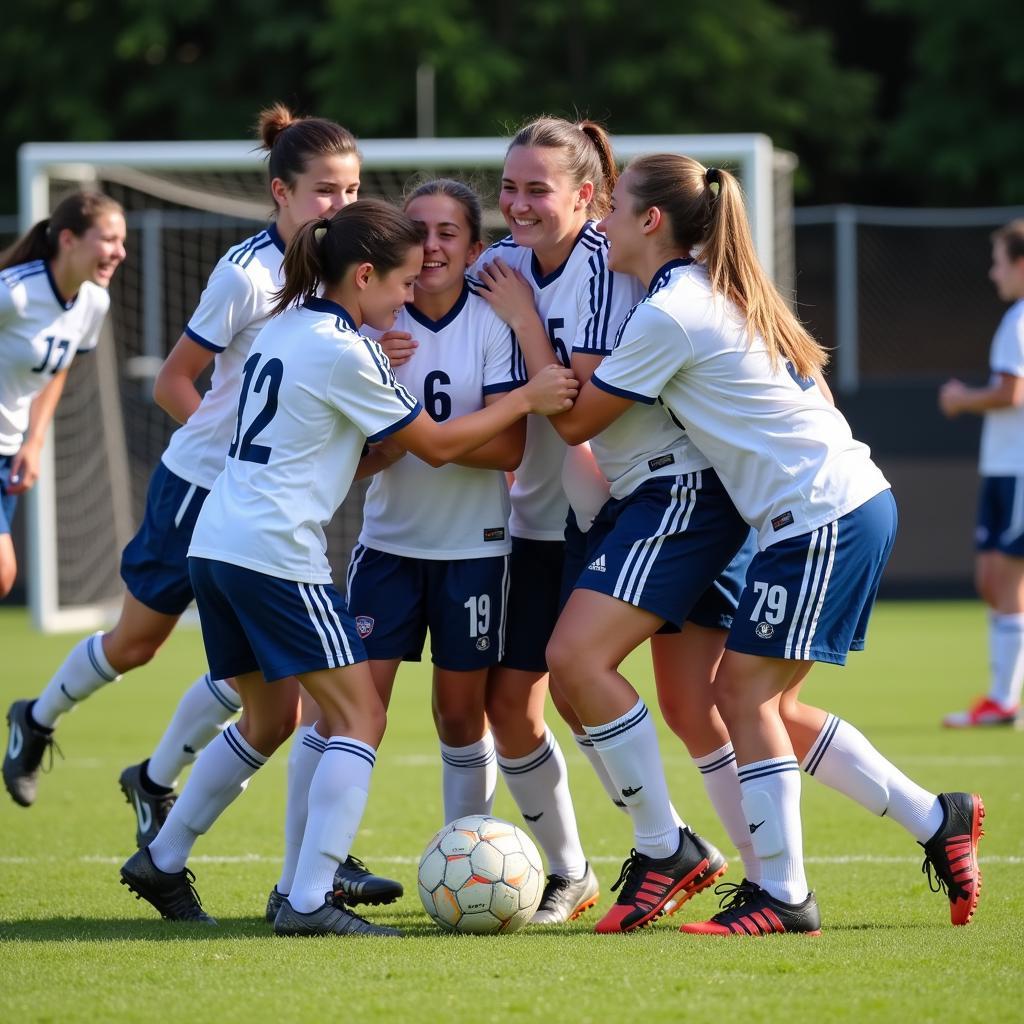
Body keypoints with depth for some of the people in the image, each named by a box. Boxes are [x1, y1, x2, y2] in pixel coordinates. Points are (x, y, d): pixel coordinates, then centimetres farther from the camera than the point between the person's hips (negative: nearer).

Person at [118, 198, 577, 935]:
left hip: (218, 543, 9)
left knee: (270, 718, 23)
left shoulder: (284, 327, 15)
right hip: (277, 555, -9)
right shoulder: (344, 353, -12)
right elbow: (436, 445, -3)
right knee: (360, 716, -5)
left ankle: (162, 863, 28)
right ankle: (310, 901, -14)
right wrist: (526, 399, 3)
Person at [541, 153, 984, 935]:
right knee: (765, 702, 12)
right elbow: (810, 393, 21)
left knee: (746, 695, -3)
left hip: (822, 517, -10)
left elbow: (576, 420, -6)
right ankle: (936, 820, 18)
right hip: (852, 498, 10)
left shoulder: (670, 314, -14)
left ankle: (784, 897, 1)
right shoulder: (721, 291, 15)